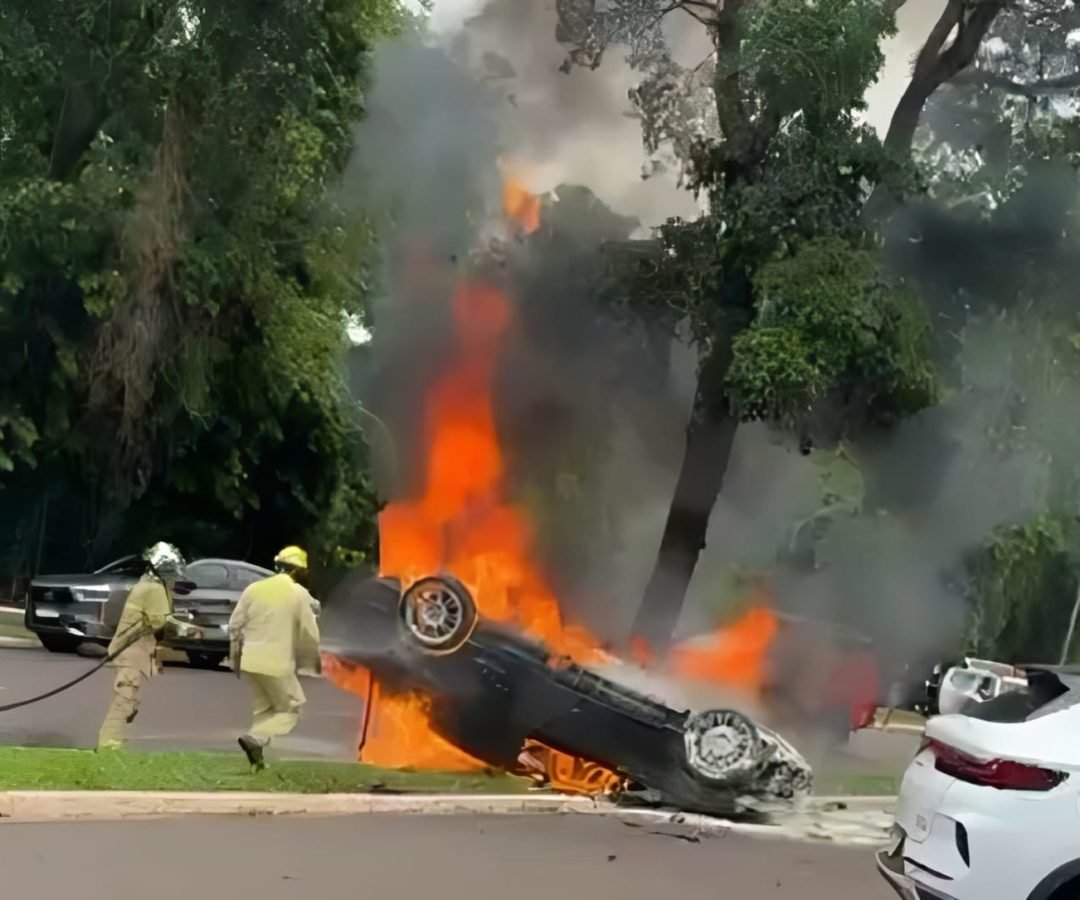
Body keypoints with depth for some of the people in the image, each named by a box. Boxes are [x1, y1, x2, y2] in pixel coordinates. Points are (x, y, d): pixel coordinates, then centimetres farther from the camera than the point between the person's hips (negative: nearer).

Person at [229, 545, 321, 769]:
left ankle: (257, 756, 14)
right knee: (290, 709, 9)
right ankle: (254, 739, -11)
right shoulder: (299, 594, -6)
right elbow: (310, 634, -3)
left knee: (262, 708, 21)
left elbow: (235, 625, 8)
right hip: (277, 662, -5)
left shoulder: (254, 589, 6)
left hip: (250, 660, 5)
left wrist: (235, 658, 19)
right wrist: (314, 661, 14)